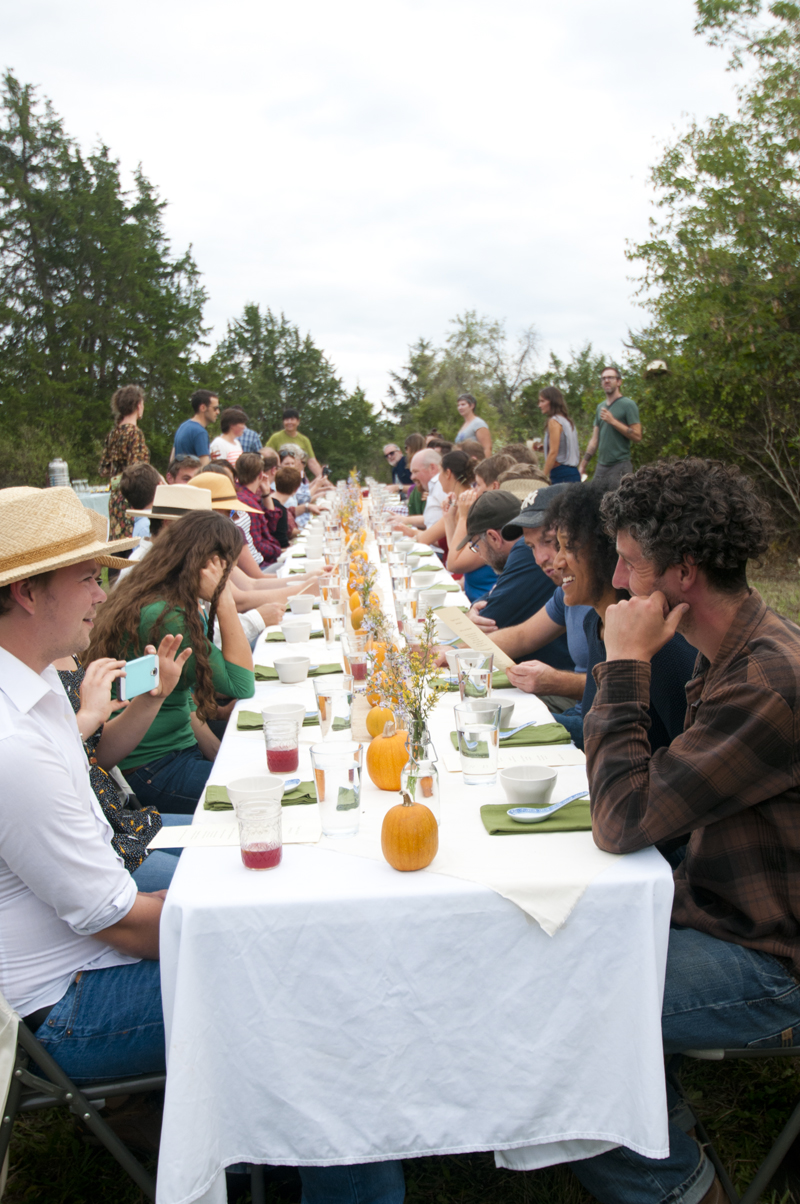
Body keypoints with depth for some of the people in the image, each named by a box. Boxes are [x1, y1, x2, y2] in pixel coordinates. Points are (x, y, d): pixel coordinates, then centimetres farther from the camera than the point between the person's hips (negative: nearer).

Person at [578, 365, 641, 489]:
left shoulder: (628, 405, -2)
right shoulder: (600, 407, 18)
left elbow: (637, 436, -11)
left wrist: (613, 421, -14)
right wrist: (582, 465, 13)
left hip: (620, 466, -6)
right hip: (601, 466, 6)